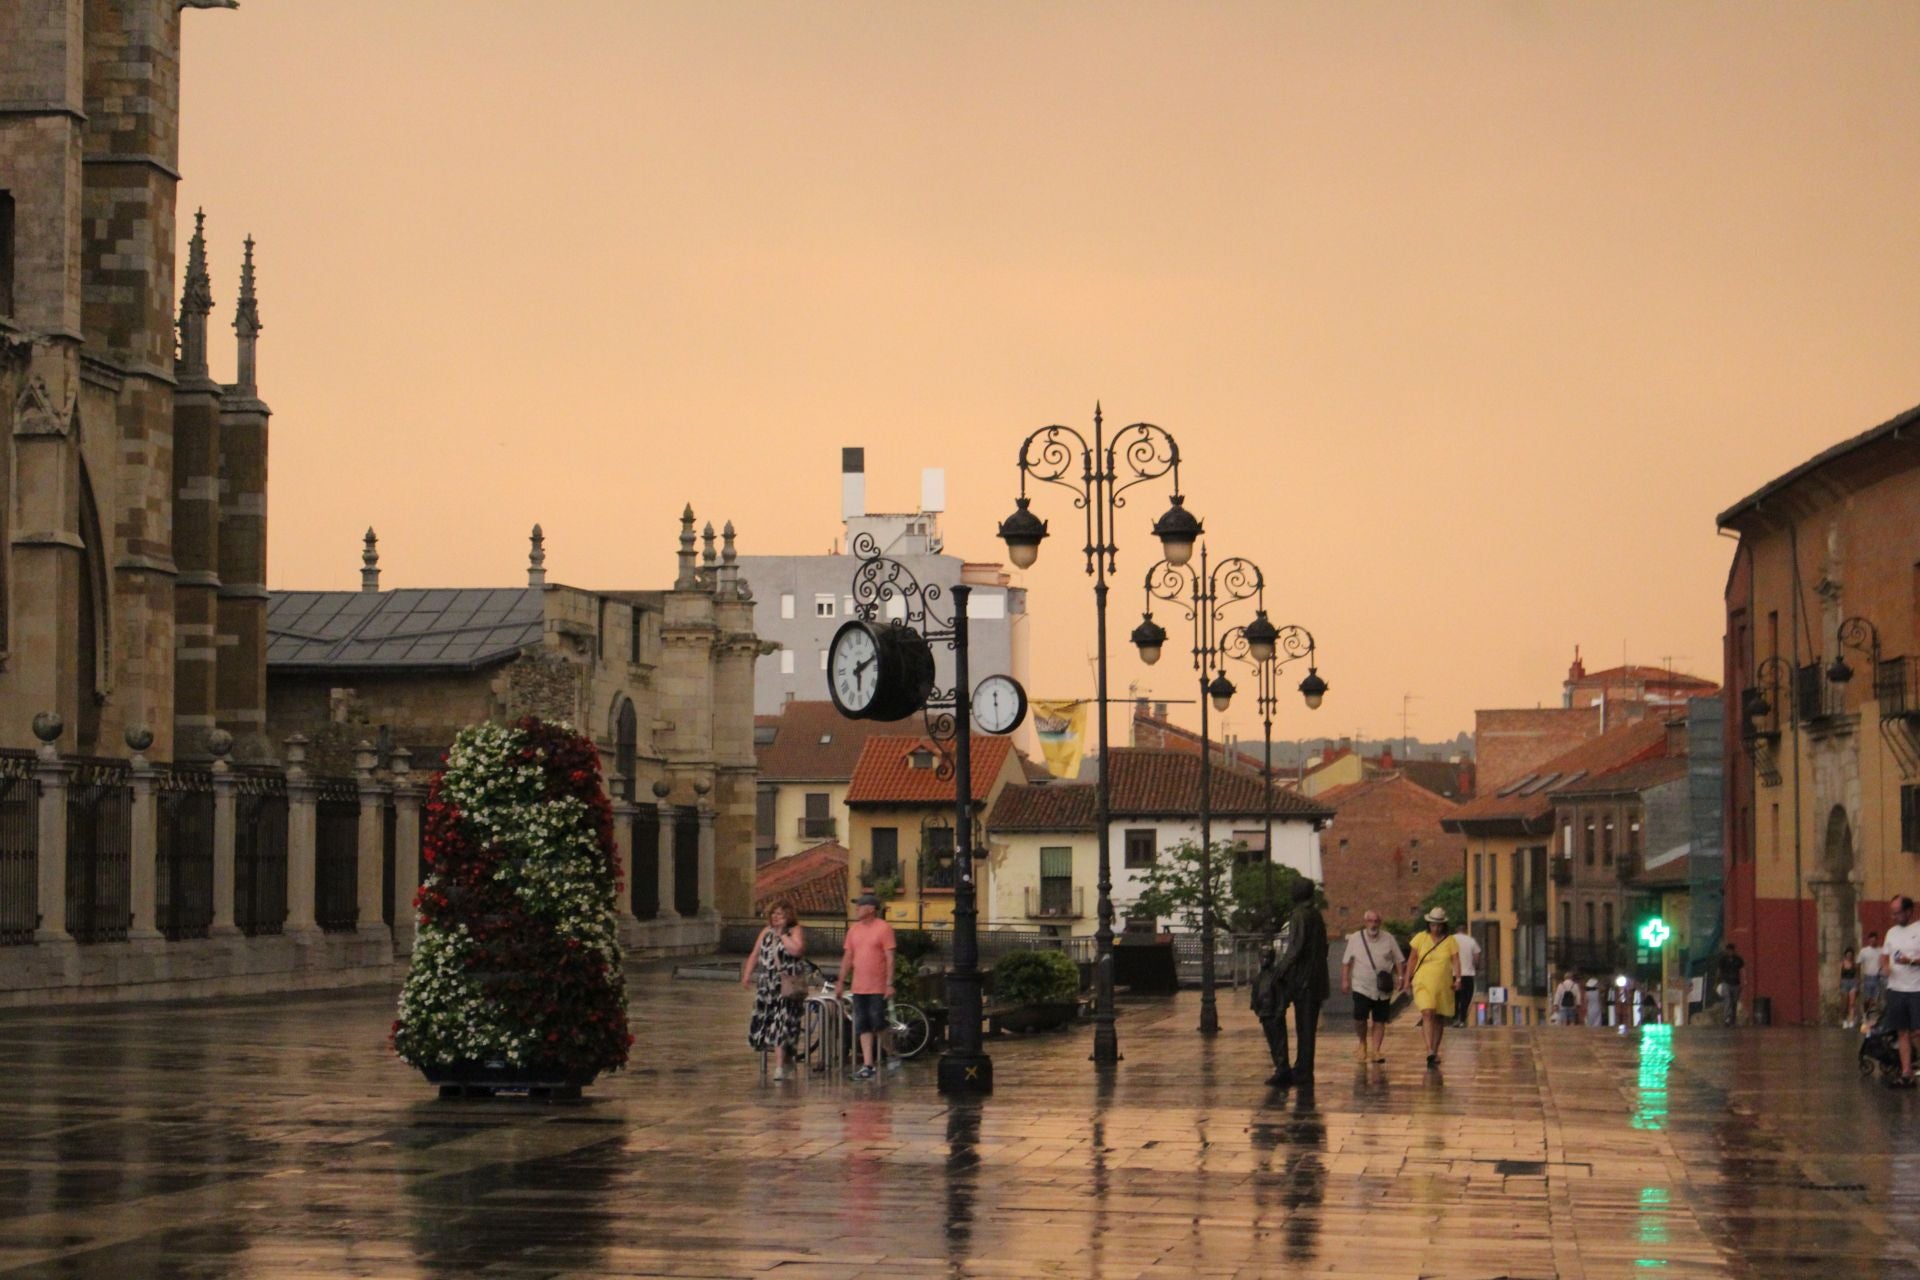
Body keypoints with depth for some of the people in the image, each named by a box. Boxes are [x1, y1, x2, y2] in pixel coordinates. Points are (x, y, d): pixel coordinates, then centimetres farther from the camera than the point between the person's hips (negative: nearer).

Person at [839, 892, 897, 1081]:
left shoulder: (884, 928, -6)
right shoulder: (854, 929, 11)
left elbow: (890, 957, -9)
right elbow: (848, 957, 16)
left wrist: (890, 984, -14)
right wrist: (841, 982, 13)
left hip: (878, 988, -6)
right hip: (858, 987, 6)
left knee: (878, 1024, -4)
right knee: (863, 1027, 2)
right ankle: (867, 1065, 3)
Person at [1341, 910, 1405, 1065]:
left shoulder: (1388, 939, 5)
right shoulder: (1355, 938, 4)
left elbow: (1399, 960, 8)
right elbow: (1346, 962, 8)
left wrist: (1400, 978, -2)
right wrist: (1345, 979, 2)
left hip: (1383, 989, 1)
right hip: (1362, 986, -1)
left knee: (1379, 1020, 2)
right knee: (1360, 1017, -13)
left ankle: (1375, 1050, 9)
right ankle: (1363, 1045, 11)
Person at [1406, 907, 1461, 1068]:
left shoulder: (1449, 940, 4)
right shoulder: (1420, 938, 3)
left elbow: (1455, 960, -3)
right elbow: (1413, 959, 11)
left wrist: (1457, 978, -16)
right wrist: (1408, 978, 12)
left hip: (1443, 985, 2)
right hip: (1423, 982, -2)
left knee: (1439, 1019, 9)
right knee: (1428, 1013, -20)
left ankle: (1435, 1053, 22)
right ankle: (1429, 1051, -28)